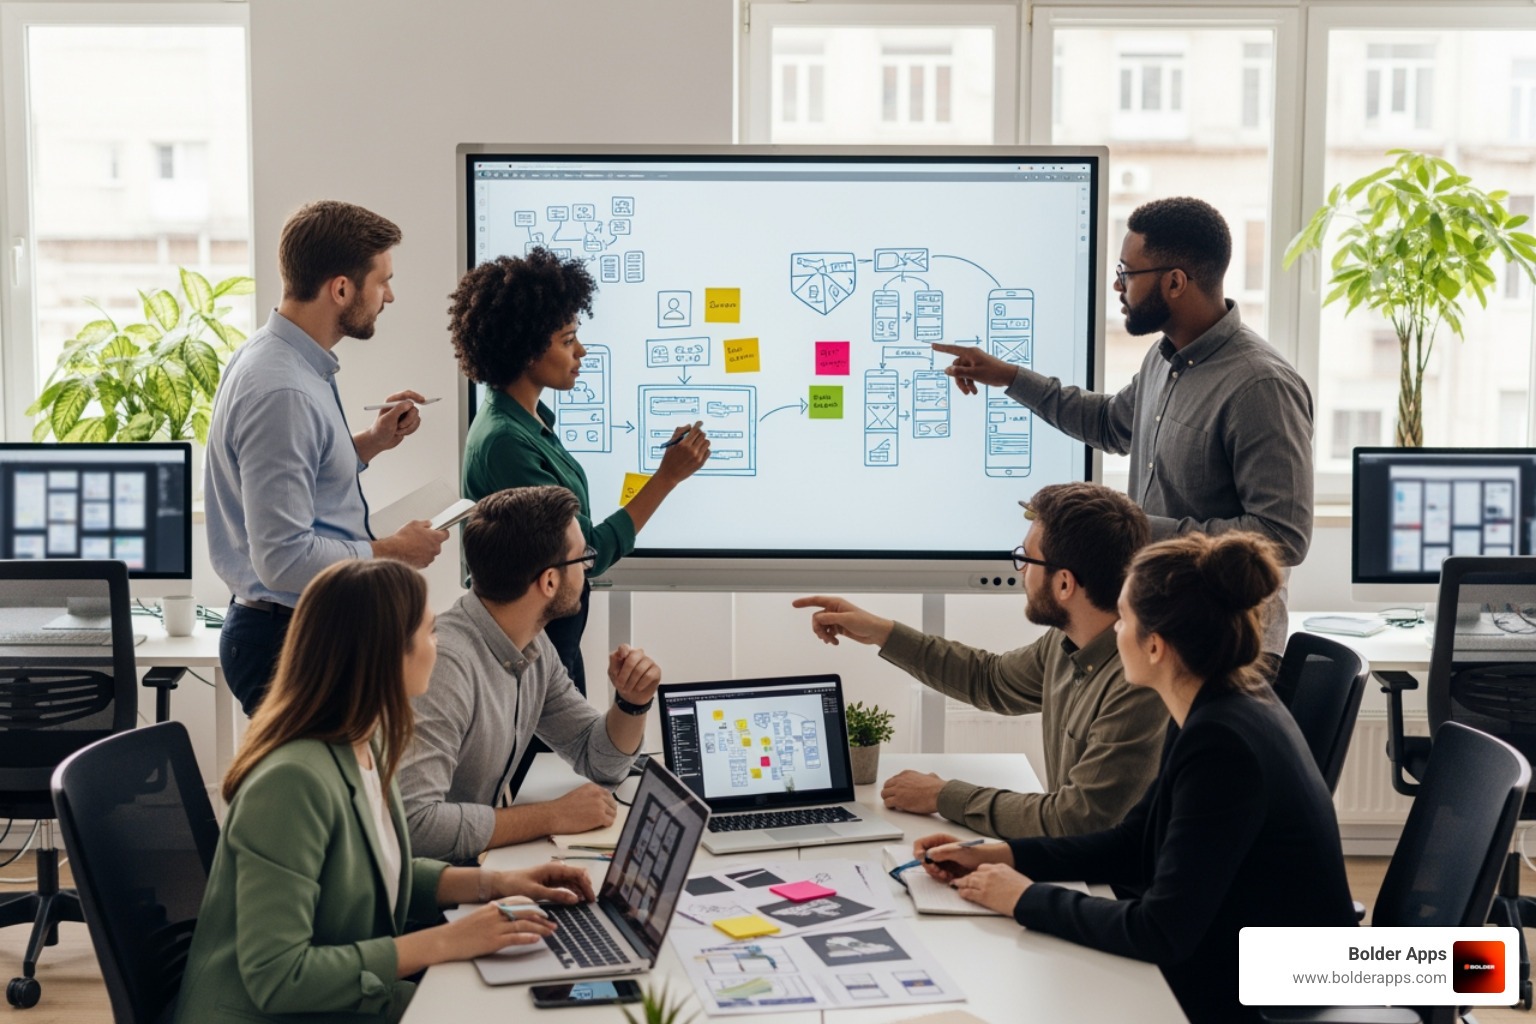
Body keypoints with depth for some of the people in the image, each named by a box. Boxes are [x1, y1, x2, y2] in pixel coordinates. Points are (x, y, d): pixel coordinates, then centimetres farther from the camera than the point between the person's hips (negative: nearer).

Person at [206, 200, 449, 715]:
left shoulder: (288, 361, 8)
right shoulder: (281, 392, -23)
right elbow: (284, 559, -26)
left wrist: (371, 442, 10)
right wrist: (392, 551, -14)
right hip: (290, 639, -10)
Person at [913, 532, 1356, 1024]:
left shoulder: (1222, 745, -27)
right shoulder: (1218, 707, 1)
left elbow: (1161, 932, -26)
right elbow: (1132, 841, 11)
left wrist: (1027, 900, -15)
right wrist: (999, 855, 3)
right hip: (1224, 968, 8)